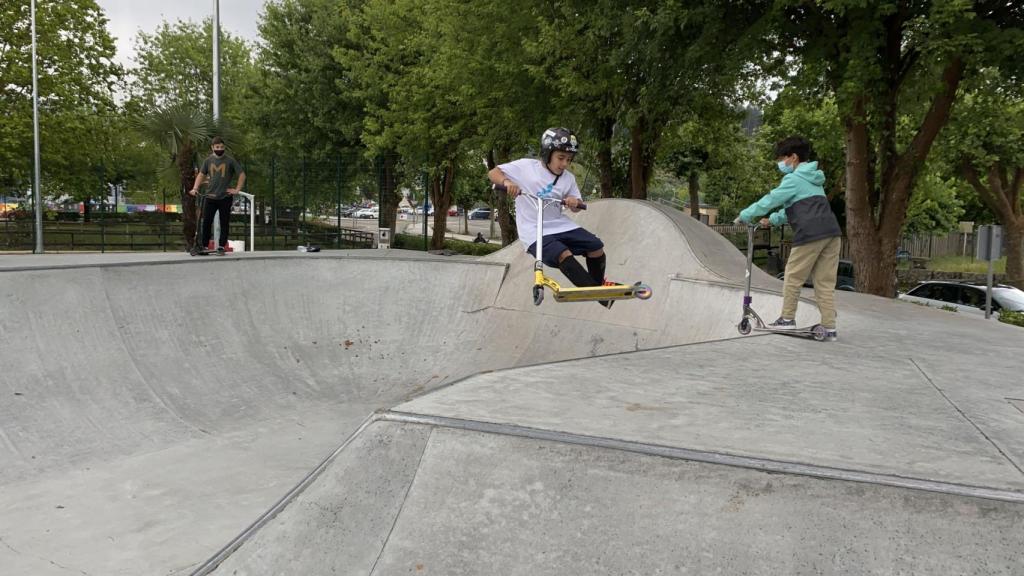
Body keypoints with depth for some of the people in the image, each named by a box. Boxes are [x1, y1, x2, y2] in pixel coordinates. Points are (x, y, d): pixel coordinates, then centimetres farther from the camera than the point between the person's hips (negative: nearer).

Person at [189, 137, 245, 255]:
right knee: (206, 222, 3)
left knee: (224, 223, 2)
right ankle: (203, 245, 12)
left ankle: (221, 247, 9)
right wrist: (195, 188, 2)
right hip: (210, 197, 3)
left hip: (225, 197, -3)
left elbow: (242, 175, -1)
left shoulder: (230, 161, -3)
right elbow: (201, 175, 14)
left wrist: (237, 190, -6)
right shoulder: (208, 160, 7)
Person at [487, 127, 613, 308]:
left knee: (596, 247, -7)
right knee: (564, 255, -30)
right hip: (534, 231, -5)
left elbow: (577, 207, 12)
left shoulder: (568, 178, 5)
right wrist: (506, 181, -28)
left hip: (559, 225, 6)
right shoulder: (526, 166, -7)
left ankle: (598, 284, 19)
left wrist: (575, 202, -14)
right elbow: (493, 173, -6)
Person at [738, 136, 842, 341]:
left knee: (793, 277, 7)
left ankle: (787, 318, 14)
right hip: (832, 233, 8)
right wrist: (773, 220, 31)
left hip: (811, 234, -8)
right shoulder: (813, 180, 27)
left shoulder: (794, 179, -1)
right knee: (825, 282, 7)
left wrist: (745, 215, 5)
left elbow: (771, 199, -3)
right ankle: (830, 328, 6)